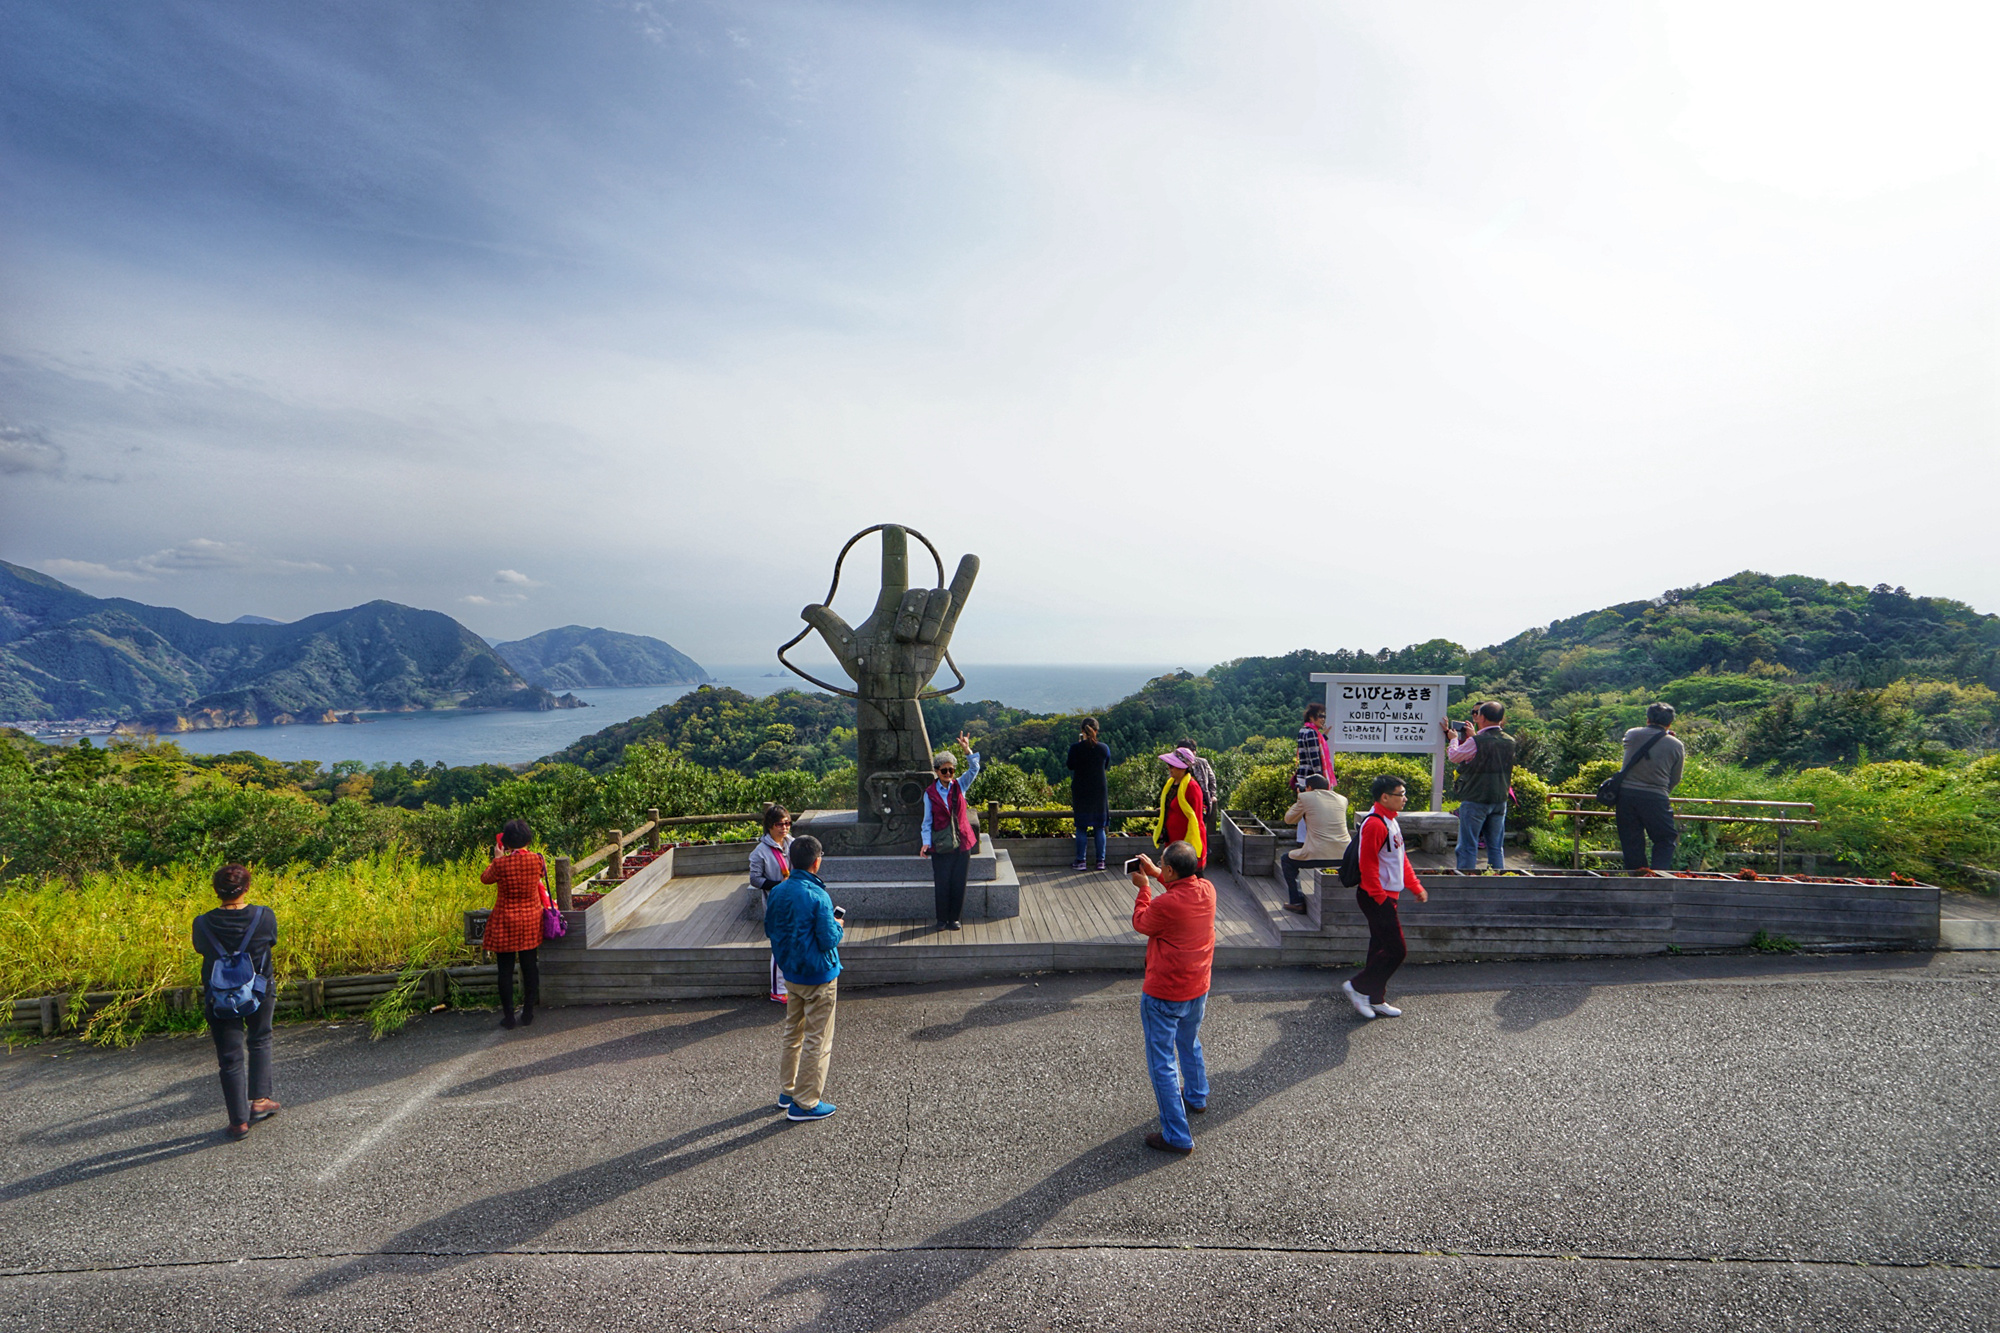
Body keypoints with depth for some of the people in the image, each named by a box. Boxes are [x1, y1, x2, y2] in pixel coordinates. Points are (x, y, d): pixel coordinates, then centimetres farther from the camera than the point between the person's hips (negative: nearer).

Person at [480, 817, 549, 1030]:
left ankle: (508, 1016, 11)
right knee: (530, 967, 12)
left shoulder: (501, 864, -16)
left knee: (506, 970, 8)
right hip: (531, 921, 2)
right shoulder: (536, 859, -10)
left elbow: (485, 878, 5)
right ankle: (528, 1012, 18)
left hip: (505, 923, -2)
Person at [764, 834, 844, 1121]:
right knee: (817, 1041, 5)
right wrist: (838, 925, -3)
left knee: (792, 1033, 22)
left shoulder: (777, 892, -3)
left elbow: (769, 930, 8)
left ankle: (787, 1091, 33)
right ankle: (805, 1103, 12)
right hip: (818, 977, -7)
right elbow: (829, 940, -22)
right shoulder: (817, 897, -23)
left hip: (790, 974, 7)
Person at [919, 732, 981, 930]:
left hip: (962, 843, 2)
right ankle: (942, 919, 17)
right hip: (940, 845, -2)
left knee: (959, 882, 5)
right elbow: (927, 821, 2)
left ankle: (954, 918, 20)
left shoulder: (959, 786, 5)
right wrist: (926, 842, -7)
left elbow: (974, 769, -7)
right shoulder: (930, 793, 1)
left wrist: (968, 750, -20)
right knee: (942, 883, 1)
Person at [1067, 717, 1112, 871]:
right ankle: (1100, 861, 11)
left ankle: (1081, 862, 7)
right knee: (1099, 827, 9)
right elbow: (1106, 767, 8)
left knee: (1081, 827, 6)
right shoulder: (1104, 748, -6)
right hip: (1099, 790, 1)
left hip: (1080, 791, -1)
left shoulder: (1075, 748, -11)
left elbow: (1070, 766, 4)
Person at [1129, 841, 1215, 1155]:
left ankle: (1177, 1136, 12)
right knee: (1190, 1044, 31)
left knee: (1162, 1062, 6)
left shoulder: (1164, 905, -30)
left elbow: (1141, 923, -8)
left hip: (1164, 996, -7)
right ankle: (1196, 1097, 53)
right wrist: (1156, 874, 13)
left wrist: (1144, 888, 2)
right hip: (1198, 989, 8)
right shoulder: (1207, 890, -10)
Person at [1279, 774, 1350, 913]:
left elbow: (1289, 819, 12)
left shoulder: (1305, 797, -1)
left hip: (1319, 856, -6)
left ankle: (1297, 901, 15)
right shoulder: (1342, 799, 12)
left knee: (1286, 860, 22)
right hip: (1343, 857, 6)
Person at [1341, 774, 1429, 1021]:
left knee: (1381, 948, 14)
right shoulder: (1375, 824, -19)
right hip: (1377, 898, -10)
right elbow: (1368, 864, -22)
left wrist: (1416, 888, 22)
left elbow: (1401, 859, 22)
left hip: (1386, 896, 10)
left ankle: (1375, 1000, 21)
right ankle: (1356, 986, 1)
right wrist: (1381, 897, -22)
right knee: (1396, 949, -8)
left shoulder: (1391, 822, 14)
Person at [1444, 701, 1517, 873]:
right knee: (1496, 848, 12)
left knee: (1467, 847, 2)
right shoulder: (1509, 741, 1)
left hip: (1475, 800, -6)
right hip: (1500, 800, 6)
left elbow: (1454, 756, -1)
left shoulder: (1476, 742, -18)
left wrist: (1454, 738, 17)